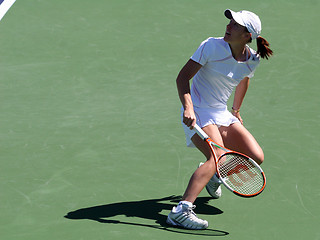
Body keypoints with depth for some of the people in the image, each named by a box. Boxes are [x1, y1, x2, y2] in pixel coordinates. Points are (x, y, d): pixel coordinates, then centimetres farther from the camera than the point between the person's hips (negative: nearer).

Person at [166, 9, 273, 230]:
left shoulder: (253, 60, -2)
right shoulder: (212, 46, -16)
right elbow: (183, 77, -17)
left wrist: (236, 109, 31)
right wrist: (188, 107, -32)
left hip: (222, 114, 6)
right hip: (198, 112, -6)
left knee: (256, 157, -4)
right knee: (218, 158, -29)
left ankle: (212, 174, 26)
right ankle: (181, 211, -39)